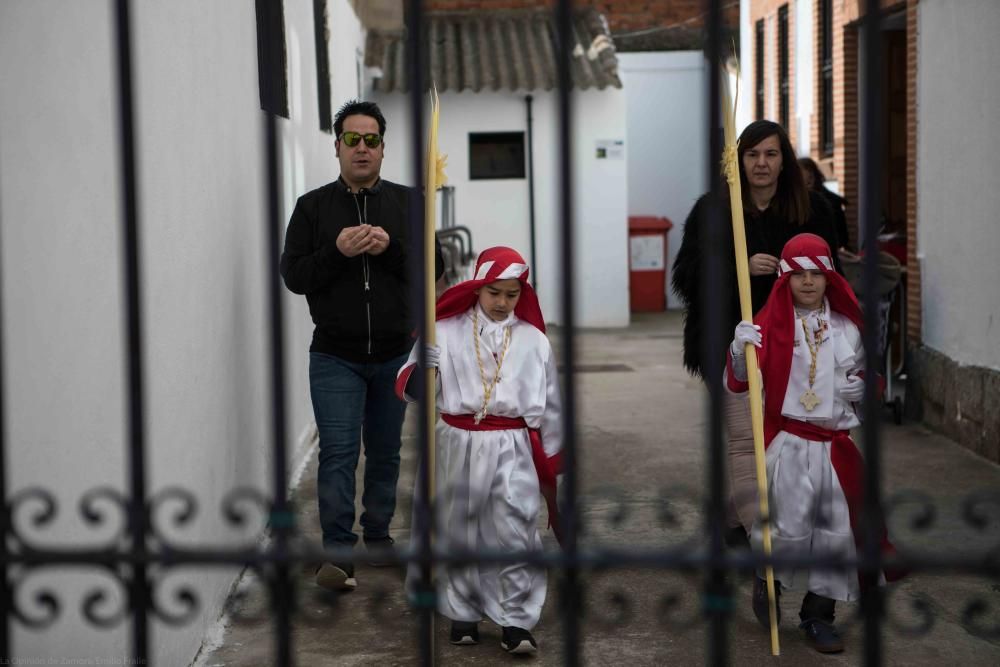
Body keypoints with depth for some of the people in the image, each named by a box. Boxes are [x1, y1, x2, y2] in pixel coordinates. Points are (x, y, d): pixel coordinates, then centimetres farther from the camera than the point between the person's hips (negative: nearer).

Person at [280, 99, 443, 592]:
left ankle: (378, 538, 27)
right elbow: (293, 276, -3)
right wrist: (337, 251, -19)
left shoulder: (406, 202, 4)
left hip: (394, 354, 2)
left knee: (385, 452, 13)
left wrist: (391, 247, -18)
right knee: (338, 452, -9)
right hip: (335, 357, -2)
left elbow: (433, 269, -1)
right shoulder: (313, 206, 1)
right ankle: (337, 552, -8)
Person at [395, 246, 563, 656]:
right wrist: (419, 369, -31)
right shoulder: (446, 332, -3)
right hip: (457, 445, 0)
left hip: (512, 450, 0)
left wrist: (550, 462, 12)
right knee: (458, 531, 10)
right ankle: (463, 614, 26)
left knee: (515, 533, -5)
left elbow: (549, 407, 10)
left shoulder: (533, 341, 3)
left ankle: (516, 622, 4)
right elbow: (406, 388, -8)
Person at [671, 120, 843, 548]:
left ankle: (737, 519, 28)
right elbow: (686, 273, -5)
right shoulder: (712, 211, -2)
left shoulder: (812, 211, 5)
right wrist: (741, 267, -19)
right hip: (732, 341, -3)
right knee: (744, 439, -10)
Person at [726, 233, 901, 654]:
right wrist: (739, 350, -27)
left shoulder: (848, 326, 7)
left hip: (838, 445, 4)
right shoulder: (771, 323, -5)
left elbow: (864, 371, 23)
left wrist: (862, 386, 0)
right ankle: (766, 579, 26)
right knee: (789, 530, -7)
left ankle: (818, 615, 22)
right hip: (787, 442, -4)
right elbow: (738, 383, -8)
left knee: (836, 532, 6)